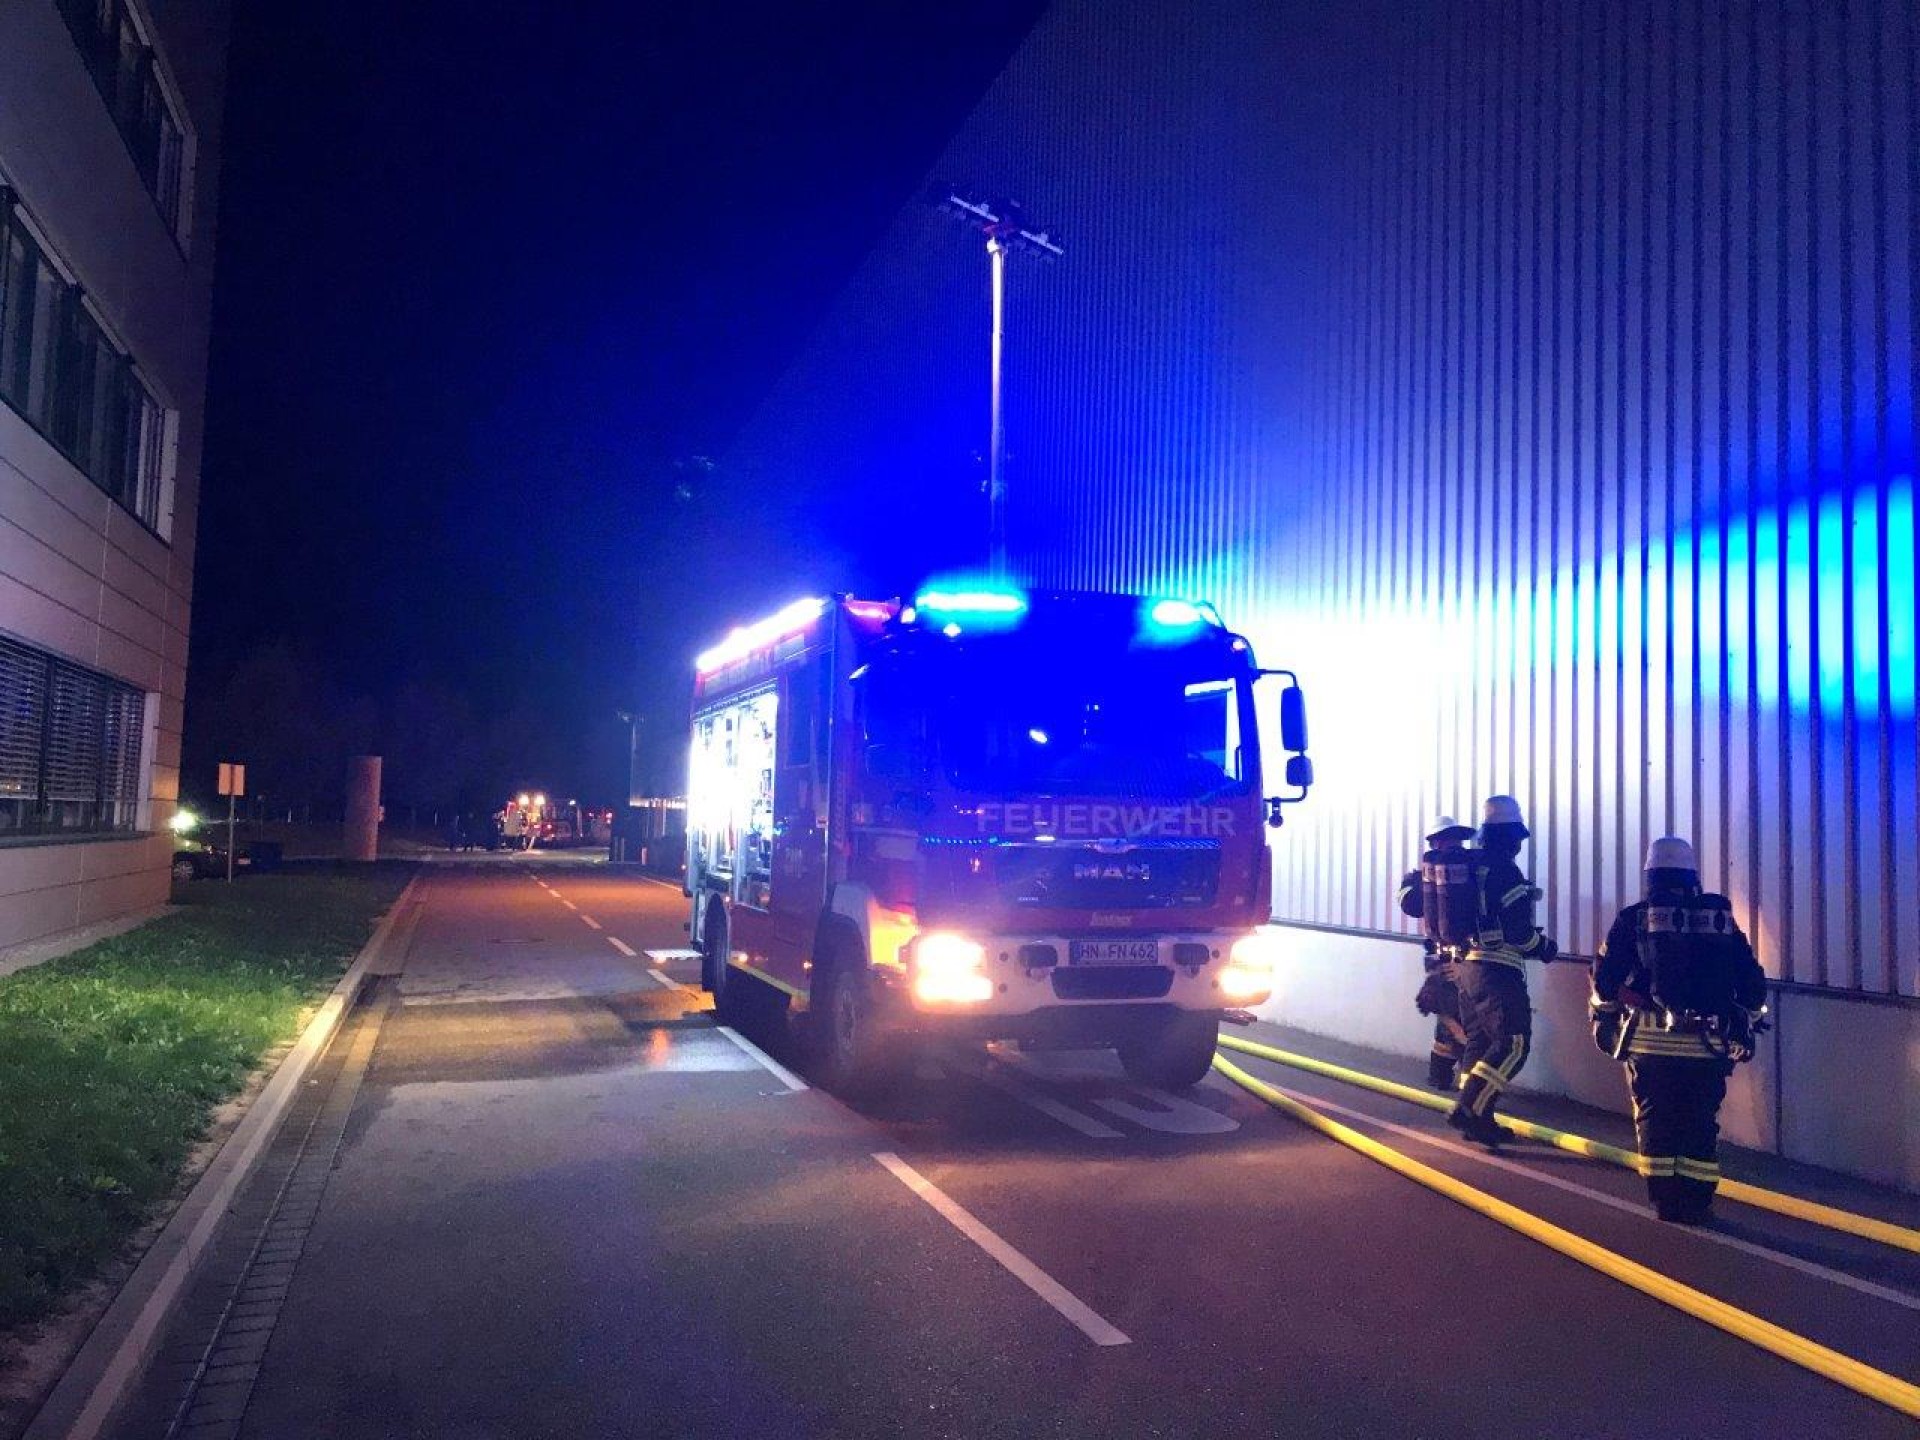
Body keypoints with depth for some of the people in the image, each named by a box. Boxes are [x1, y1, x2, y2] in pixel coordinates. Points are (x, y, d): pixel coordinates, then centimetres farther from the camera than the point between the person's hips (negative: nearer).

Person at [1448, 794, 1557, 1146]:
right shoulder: (1504, 870, -14)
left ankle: (1476, 1118, 16)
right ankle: (1469, 1110, -13)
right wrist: (1544, 947, 1)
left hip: (1466, 965, 9)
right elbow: (1519, 930, -17)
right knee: (1513, 1043, -6)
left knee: (1479, 1041, 14)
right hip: (1497, 970, -9)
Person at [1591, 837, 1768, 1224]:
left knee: (1655, 1120, 8)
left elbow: (1605, 974, 0)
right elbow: (1752, 982, 10)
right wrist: (1747, 1025, 23)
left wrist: (1603, 1017, 14)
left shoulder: (1635, 918, 0)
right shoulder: (1721, 919, 7)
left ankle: (1666, 1201, 10)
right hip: (1707, 1044, 2)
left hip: (1651, 1040, -2)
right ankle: (1697, 1203, 11)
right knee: (1701, 1123, 10)